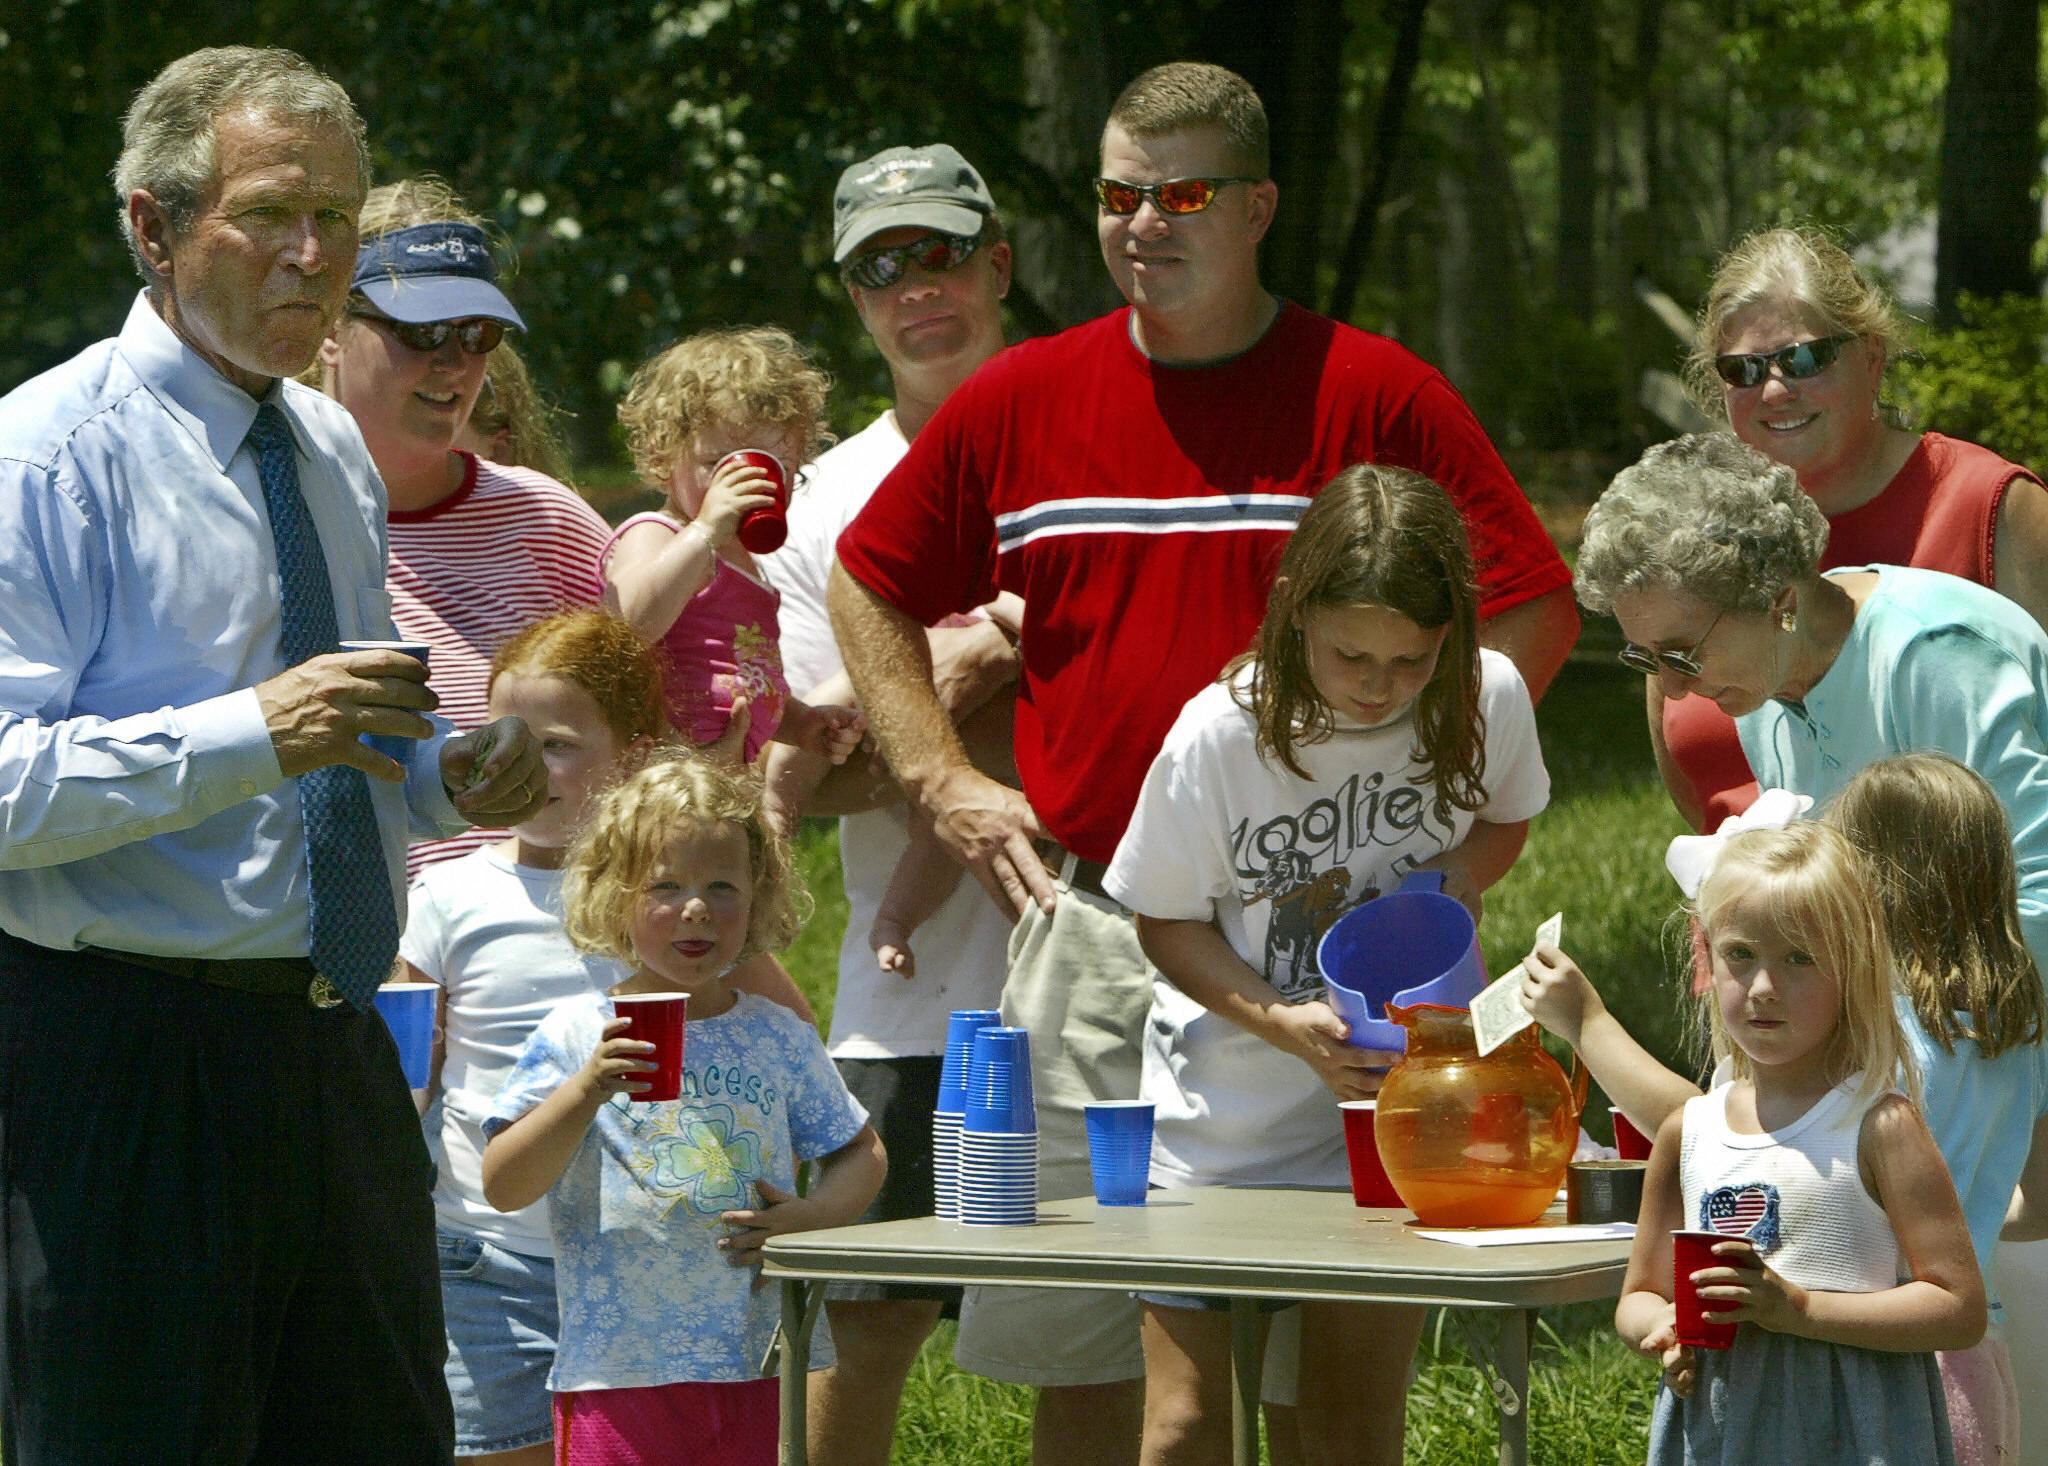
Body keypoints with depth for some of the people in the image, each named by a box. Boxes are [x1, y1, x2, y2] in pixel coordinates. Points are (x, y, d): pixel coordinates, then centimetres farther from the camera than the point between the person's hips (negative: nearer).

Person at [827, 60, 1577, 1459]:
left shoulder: (1374, 397, -1)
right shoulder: (1020, 402, 8)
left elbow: (1533, 617, 0)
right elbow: (870, 586, 20)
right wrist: (944, 779, 10)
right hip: (1089, 916, 3)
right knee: (1075, 1345, 5)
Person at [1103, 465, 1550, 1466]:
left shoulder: (1488, 701, -10)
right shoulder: (1220, 736, -18)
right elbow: (1168, 924, -6)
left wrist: (1455, 880, -11)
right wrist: (1284, 1023, -22)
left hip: (1395, 1109, 2)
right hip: (1221, 1112, -2)